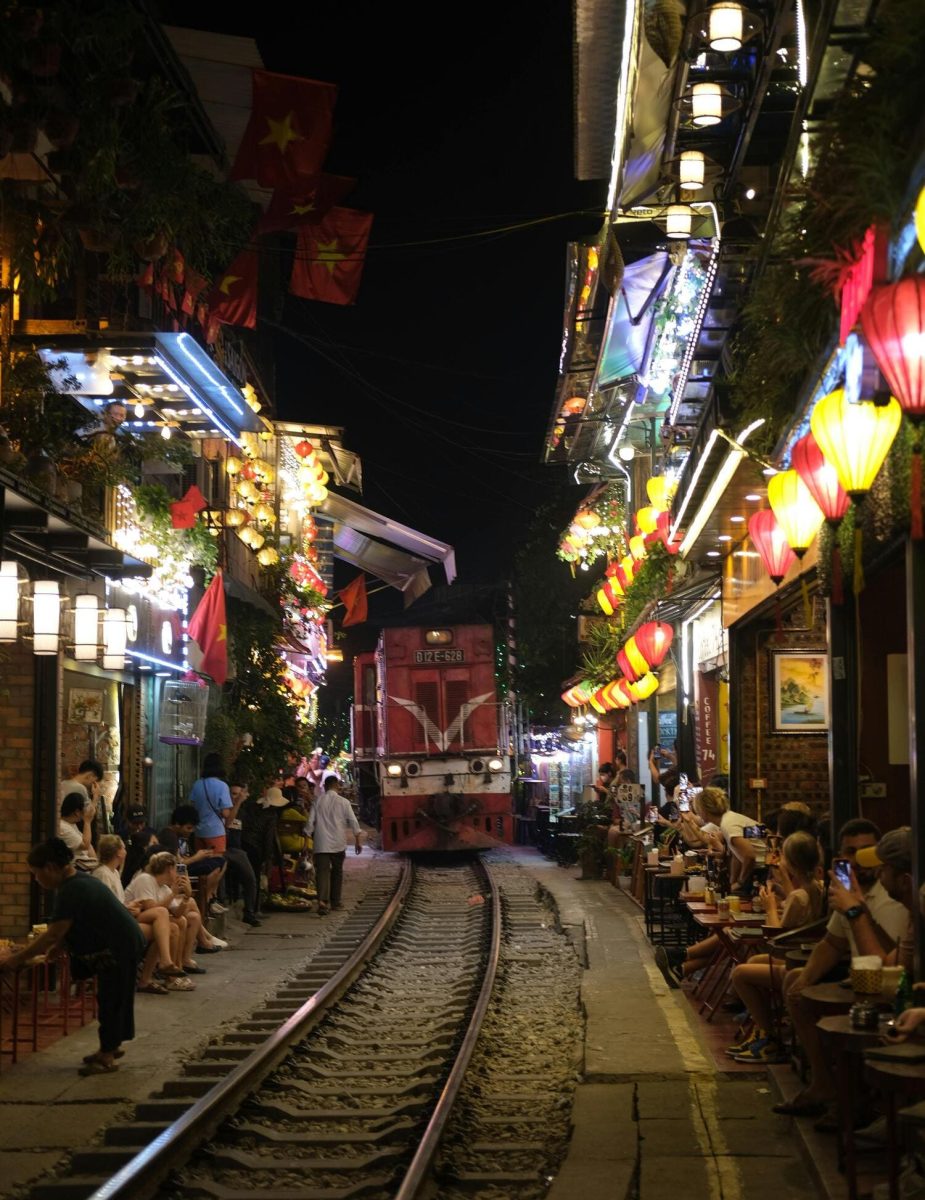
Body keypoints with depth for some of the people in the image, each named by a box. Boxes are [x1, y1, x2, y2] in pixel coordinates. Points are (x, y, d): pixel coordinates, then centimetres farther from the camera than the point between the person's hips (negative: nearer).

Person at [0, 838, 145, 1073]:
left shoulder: (72, 891, -24)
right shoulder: (75, 881, 9)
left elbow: (53, 935, -24)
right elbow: (65, 929, 13)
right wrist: (54, 948, -1)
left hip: (121, 948, -10)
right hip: (123, 944, 10)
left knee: (110, 999, -3)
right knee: (111, 998, 17)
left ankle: (108, 1055, 3)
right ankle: (111, 1047, 26)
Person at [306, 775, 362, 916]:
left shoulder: (318, 802, 2)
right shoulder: (343, 802, -1)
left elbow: (310, 823, 1)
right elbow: (353, 822, -2)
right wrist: (357, 841, 5)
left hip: (321, 844, 0)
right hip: (338, 843, 0)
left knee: (322, 872, -5)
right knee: (337, 872, 18)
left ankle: (322, 901, -25)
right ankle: (335, 901, 24)